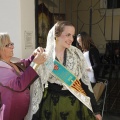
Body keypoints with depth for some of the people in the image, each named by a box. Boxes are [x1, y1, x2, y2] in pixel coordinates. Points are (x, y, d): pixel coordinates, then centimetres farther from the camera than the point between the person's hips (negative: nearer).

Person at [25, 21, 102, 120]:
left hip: (76, 104, 2)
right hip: (51, 105, -1)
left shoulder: (77, 53, -4)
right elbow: (37, 87, -6)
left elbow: (85, 81, 1)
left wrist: (95, 110, 2)